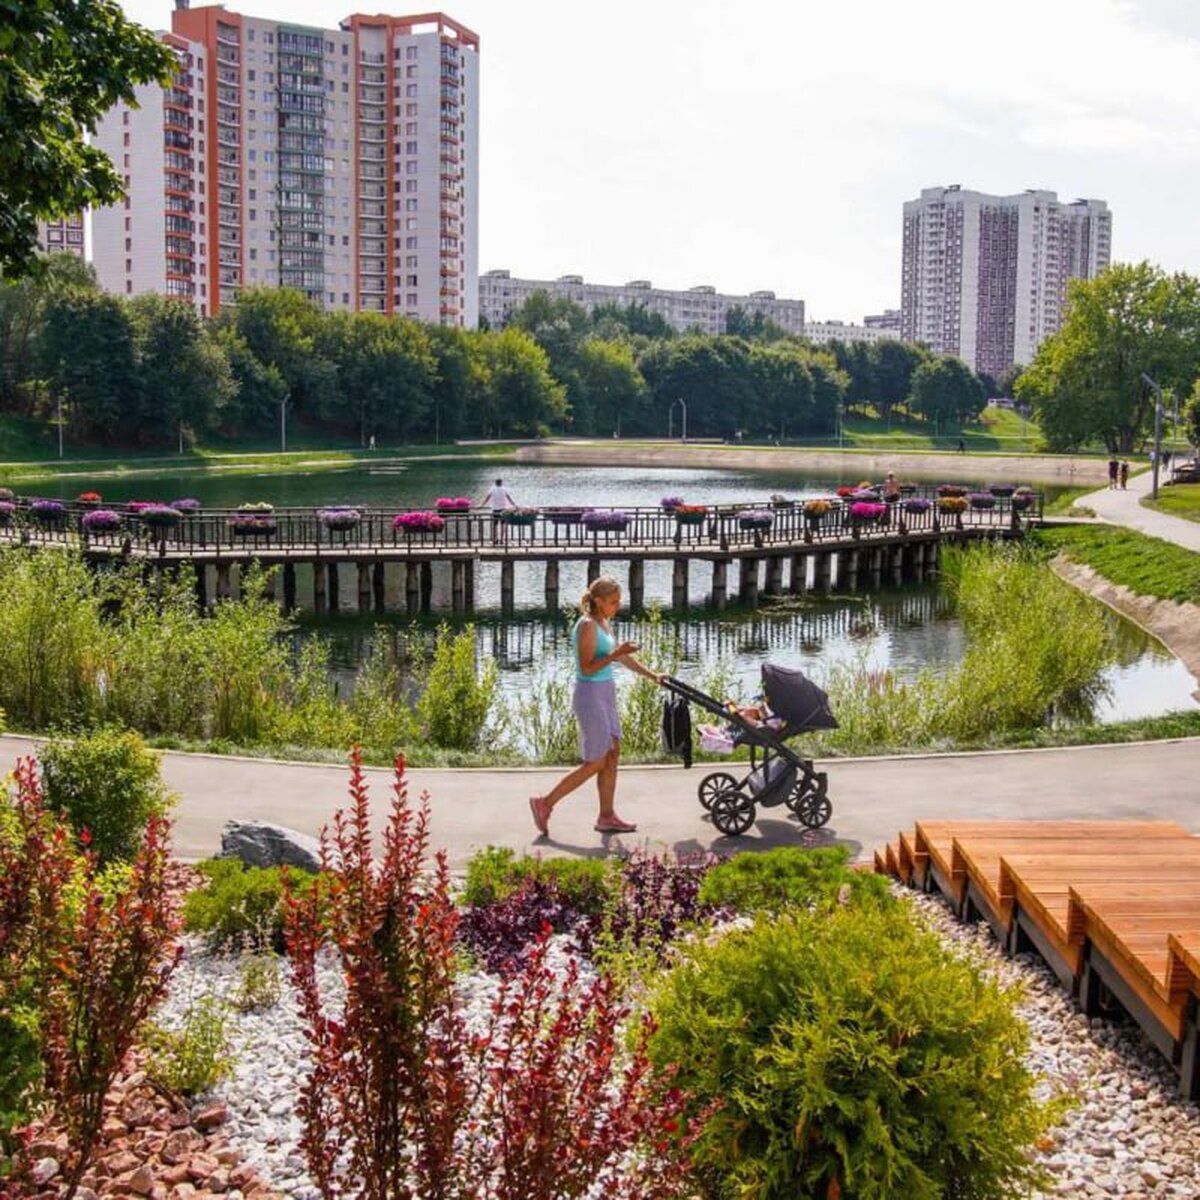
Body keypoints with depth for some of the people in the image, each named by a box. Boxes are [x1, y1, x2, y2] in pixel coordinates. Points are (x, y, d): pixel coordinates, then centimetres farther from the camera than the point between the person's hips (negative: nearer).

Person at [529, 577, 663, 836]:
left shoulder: (604, 623, 11)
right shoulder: (587, 626, -18)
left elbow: (621, 657, 21)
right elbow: (587, 668, -22)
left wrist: (652, 675, 21)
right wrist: (615, 654, -29)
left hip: (605, 694, 9)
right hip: (591, 695, -9)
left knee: (612, 755, 10)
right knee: (595, 763, -3)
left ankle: (607, 817, 18)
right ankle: (545, 804, 5)